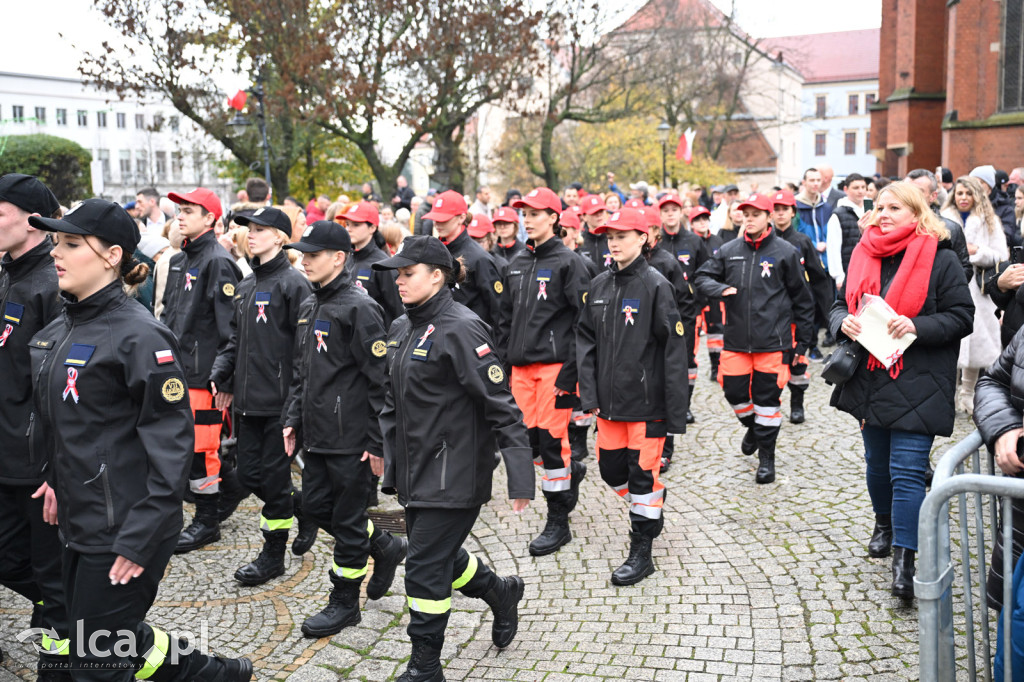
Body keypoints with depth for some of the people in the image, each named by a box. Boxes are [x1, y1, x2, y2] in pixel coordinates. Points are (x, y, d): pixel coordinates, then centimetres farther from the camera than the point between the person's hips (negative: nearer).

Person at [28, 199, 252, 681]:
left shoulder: (139, 335, -17)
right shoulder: (58, 332, 9)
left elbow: (170, 441, -20)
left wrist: (141, 540, -21)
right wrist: (53, 481, 12)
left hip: (123, 532, -8)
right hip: (79, 524, 8)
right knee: (121, 641, 19)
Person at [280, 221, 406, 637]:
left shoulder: (360, 308, -14)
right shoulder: (309, 307, 12)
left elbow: (378, 380, -15)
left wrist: (378, 442, -16)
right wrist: (293, 419, 12)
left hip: (351, 436, -8)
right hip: (317, 432, 9)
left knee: (347, 517, 3)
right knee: (315, 506, 14)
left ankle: (345, 602, 18)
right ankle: (384, 546, 34)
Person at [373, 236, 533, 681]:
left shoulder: (461, 330, -17)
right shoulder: (402, 329, 9)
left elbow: (501, 406, -20)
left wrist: (520, 476, -22)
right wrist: (389, 463, 18)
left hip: (453, 473, -8)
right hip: (415, 471, 8)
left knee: (425, 568, -2)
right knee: (439, 556, 19)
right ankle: (501, 593, 45)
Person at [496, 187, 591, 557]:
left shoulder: (567, 262, -5)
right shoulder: (517, 264, 14)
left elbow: (584, 320, -10)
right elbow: (506, 316, 19)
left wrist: (571, 370, -15)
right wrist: (505, 360, 13)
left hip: (554, 363, -6)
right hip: (521, 366, 6)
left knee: (551, 439, -5)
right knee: (529, 438, 7)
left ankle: (558, 522, 7)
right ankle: (571, 471, 37)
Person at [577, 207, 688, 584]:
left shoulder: (656, 286, -11)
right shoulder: (599, 285, 7)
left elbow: (673, 349, -12)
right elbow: (586, 339, 10)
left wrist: (676, 411, -14)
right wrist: (589, 392, -1)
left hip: (646, 400, -6)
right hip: (610, 399, 6)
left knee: (642, 474, 2)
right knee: (611, 468, 13)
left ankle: (641, 553, 16)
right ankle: (651, 507, 42)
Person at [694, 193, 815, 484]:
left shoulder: (785, 252, -2)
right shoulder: (729, 251, 6)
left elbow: (802, 299, 2)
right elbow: (703, 277, 11)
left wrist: (802, 341, 3)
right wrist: (720, 288, -12)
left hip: (772, 341, -3)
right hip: (736, 340, 3)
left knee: (767, 398, 0)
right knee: (734, 391, 8)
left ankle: (766, 457, 15)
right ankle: (753, 426, 40)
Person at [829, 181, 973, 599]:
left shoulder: (940, 259, -6)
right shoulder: (864, 256, 8)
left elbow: (961, 317, -7)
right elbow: (842, 303, 14)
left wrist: (917, 326, -23)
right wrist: (842, 322, -8)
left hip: (917, 386, -5)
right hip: (871, 378, 6)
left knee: (906, 471, -10)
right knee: (877, 463, 19)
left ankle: (904, 560, -4)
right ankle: (884, 524, 44)